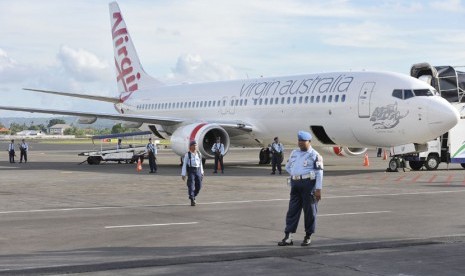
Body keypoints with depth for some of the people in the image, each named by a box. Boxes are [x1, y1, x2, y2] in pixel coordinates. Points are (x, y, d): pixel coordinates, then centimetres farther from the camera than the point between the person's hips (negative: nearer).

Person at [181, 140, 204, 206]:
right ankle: (192, 200, -11)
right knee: (191, 185, -12)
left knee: (199, 186, 3)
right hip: (191, 171, -4)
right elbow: (184, 164, -4)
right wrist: (183, 174, -10)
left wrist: (202, 173, 15)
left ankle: (193, 196, 29)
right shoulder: (187, 154, -3)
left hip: (198, 170, 4)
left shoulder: (199, 154, 10)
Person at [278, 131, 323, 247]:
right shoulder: (294, 153, 16)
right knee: (292, 210, 2)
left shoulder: (314, 155, -3)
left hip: (309, 183, -6)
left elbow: (319, 173, -7)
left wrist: (318, 189, -14)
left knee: (309, 211, 1)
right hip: (295, 184, 6)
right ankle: (288, 237, 1)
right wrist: (295, 175, 13)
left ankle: (308, 236, 12)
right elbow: (288, 166, 30)